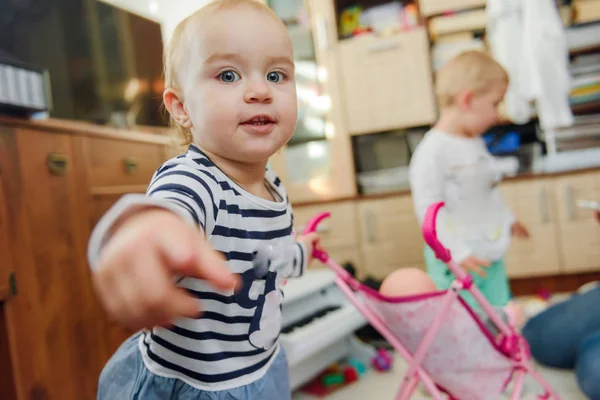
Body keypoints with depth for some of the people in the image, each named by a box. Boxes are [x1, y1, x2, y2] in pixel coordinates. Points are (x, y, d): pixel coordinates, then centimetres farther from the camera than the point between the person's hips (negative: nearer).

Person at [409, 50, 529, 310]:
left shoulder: (475, 142, 8)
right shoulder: (433, 151, -21)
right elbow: (428, 209, -23)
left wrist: (507, 219, 32)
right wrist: (456, 251, -25)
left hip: (491, 256, 9)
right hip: (456, 264, -8)